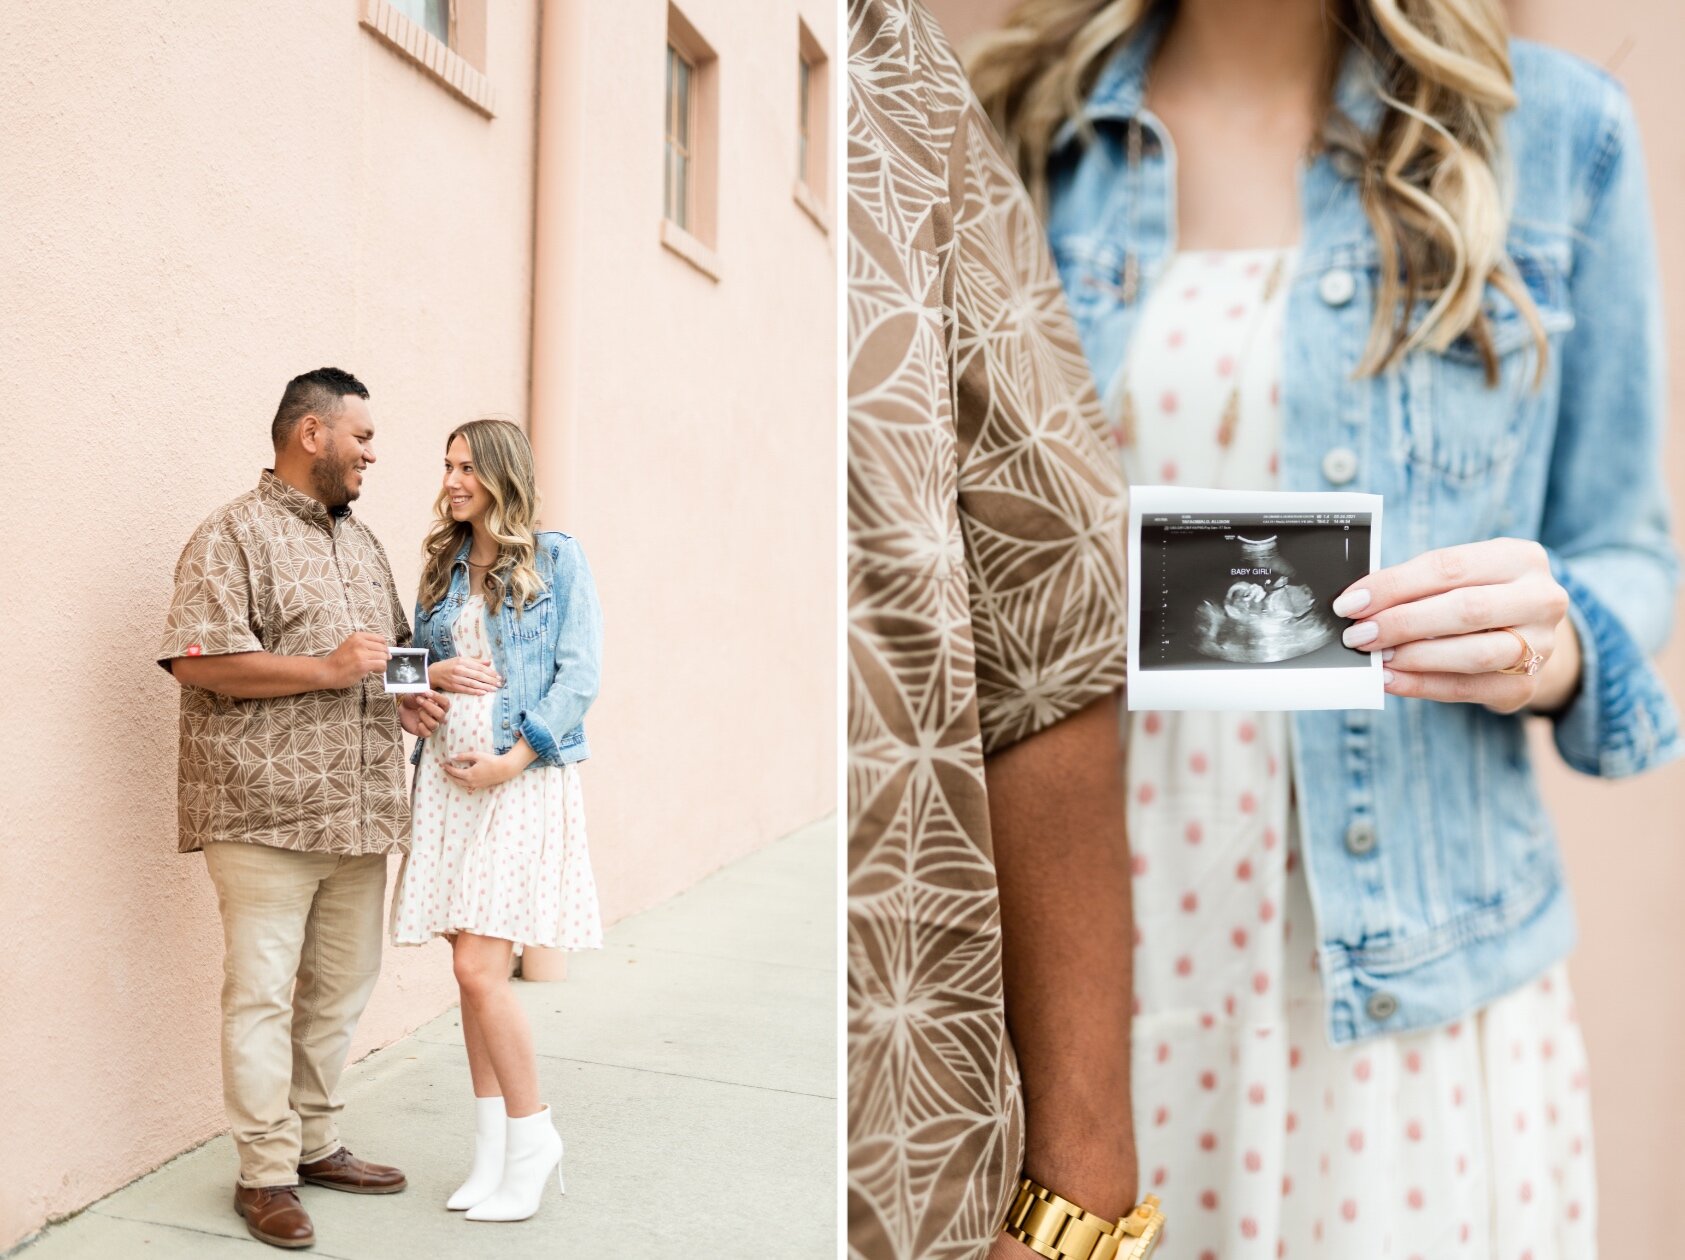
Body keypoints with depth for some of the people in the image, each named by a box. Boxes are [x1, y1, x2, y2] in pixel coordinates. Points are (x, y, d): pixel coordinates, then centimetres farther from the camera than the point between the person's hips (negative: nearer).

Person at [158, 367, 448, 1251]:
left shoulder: (361, 541, 18)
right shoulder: (235, 535, -6)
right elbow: (197, 659, -16)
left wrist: (406, 695, 8)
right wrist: (328, 668, -18)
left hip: (357, 811, 8)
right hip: (265, 812, -7)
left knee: (342, 985, 14)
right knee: (262, 994, 2)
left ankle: (314, 1143, 30)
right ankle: (264, 1173, 16)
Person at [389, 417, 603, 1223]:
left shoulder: (556, 559, -2)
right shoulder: (443, 567, 14)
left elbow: (578, 675, -7)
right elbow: (414, 667, 20)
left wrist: (512, 761, -14)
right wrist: (433, 676, -4)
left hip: (522, 781, -5)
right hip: (448, 779, 6)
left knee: (481, 969, -10)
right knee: (472, 971, 8)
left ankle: (533, 1136, 10)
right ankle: (491, 1148, 21)